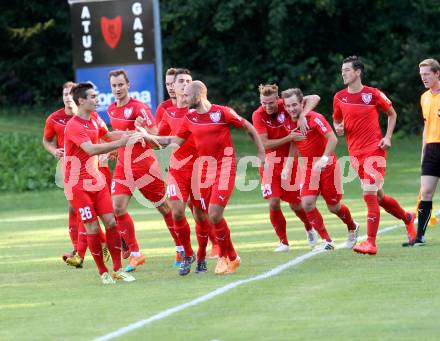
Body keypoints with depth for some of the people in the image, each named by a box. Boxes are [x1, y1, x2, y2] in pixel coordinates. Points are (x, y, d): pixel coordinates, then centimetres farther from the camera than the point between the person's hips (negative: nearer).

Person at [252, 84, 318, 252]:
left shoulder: (285, 106, -12)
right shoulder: (258, 115, -14)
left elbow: (314, 98, -15)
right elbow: (265, 144, -18)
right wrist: (289, 138, -25)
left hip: (289, 161, 1)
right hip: (270, 162, -1)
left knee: (296, 205, 6)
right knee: (273, 203, -14)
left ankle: (309, 229, 38)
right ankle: (283, 242, 2)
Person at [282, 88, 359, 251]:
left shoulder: (314, 118, -19)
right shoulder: (288, 123, -1)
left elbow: (332, 139, -23)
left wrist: (323, 160, -32)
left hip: (327, 166, -5)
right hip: (309, 168, 5)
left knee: (334, 206, 4)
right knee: (307, 203, -15)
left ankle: (352, 228, 36)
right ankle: (326, 241, -6)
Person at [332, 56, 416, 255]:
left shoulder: (373, 94, -6)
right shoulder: (339, 98, 5)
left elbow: (392, 114, 8)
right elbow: (336, 121, 20)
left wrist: (388, 137, -3)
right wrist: (338, 128, -3)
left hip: (374, 150, -5)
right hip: (355, 153, 5)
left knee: (369, 194, -16)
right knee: (378, 197, 12)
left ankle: (371, 243, -14)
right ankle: (407, 218, 38)